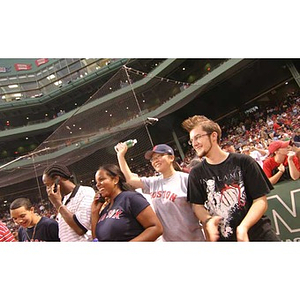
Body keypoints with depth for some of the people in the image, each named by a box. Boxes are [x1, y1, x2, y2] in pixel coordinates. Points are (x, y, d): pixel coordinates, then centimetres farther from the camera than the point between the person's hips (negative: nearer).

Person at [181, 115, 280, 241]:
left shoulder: (243, 162, -6)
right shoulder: (196, 173, 1)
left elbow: (261, 200, -7)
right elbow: (197, 205, 2)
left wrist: (243, 226, -21)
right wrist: (208, 220, -19)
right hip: (222, 237, 2)